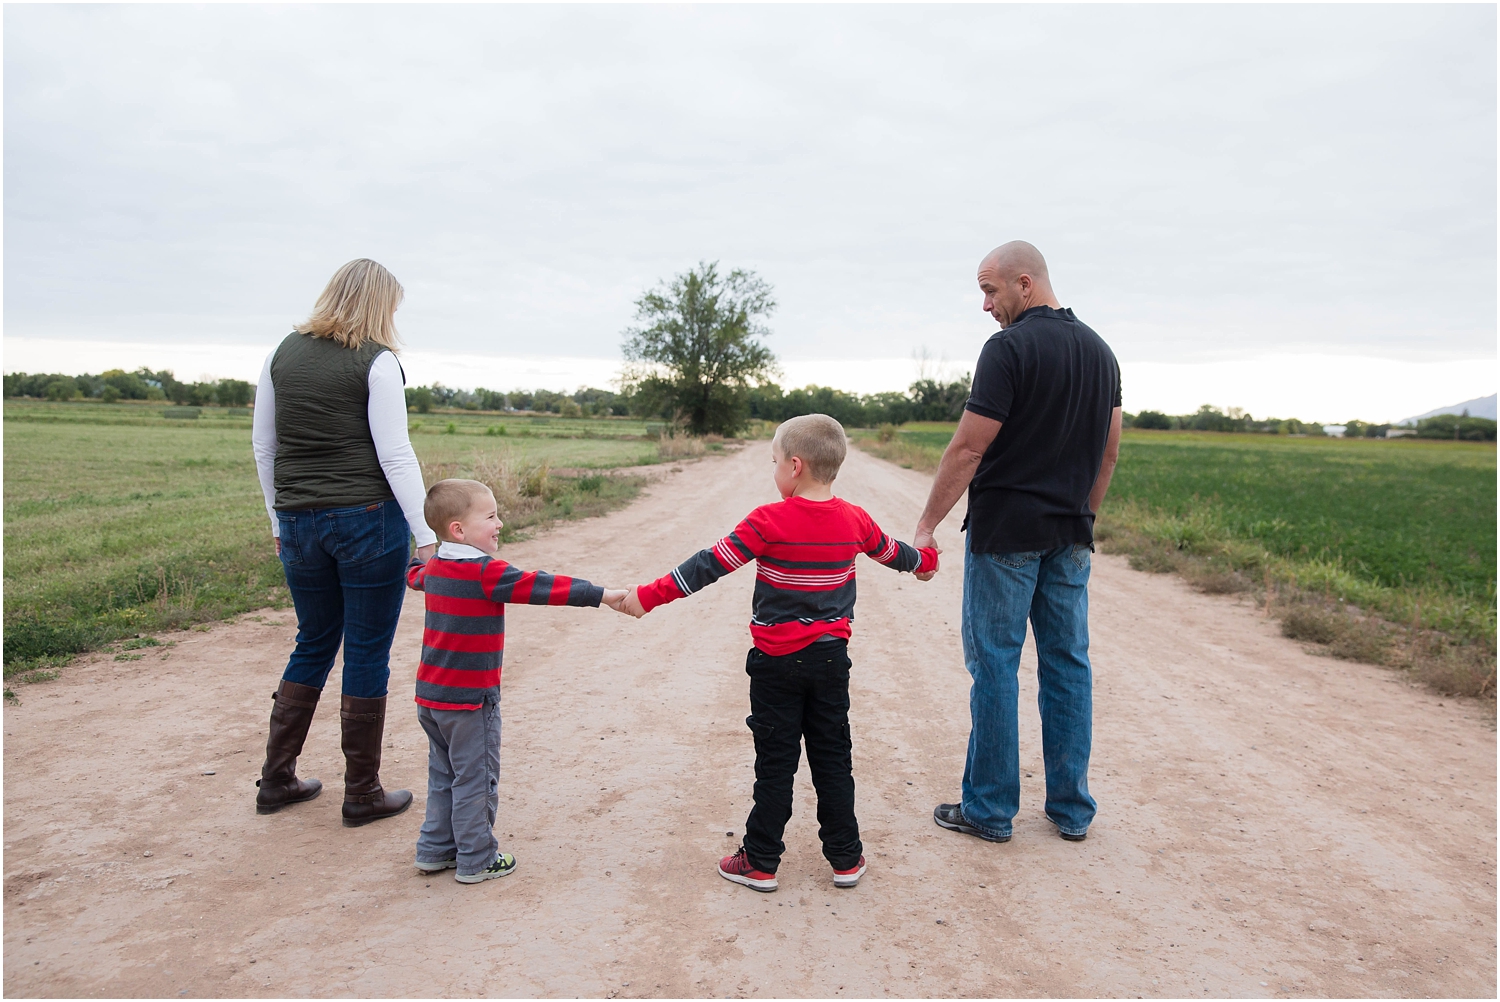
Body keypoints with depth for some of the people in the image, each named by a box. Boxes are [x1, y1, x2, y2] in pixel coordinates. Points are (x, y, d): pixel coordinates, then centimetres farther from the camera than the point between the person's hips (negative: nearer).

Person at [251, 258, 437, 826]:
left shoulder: (284, 354, 10)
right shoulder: (376, 360, -7)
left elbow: (263, 447, 13)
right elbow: (394, 455, -12)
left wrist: (279, 521, 22)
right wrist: (427, 536, -10)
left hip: (299, 523, 6)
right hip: (368, 519, -6)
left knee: (313, 645, 19)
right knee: (367, 655, 4)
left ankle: (276, 780, 26)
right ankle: (362, 795, 14)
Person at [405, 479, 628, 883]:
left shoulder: (433, 567, 5)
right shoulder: (486, 573, -20)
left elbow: (415, 575, 30)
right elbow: (540, 587, -25)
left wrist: (418, 562, 54)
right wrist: (601, 595, -25)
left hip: (431, 695, 8)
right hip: (469, 698, -8)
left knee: (443, 774, 21)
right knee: (476, 780, 5)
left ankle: (435, 850, 30)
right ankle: (476, 860, 16)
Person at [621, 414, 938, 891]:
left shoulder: (769, 522, -16)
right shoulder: (854, 521, -1)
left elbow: (710, 564, -17)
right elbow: (891, 551, 18)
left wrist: (650, 595, -11)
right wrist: (924, 559, 40)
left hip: (777, 663, -4)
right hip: (831, 659, 4)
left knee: (775, 762, 6)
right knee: (833, 759, 14)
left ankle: (761, 861, 16)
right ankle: (846, 857, 23)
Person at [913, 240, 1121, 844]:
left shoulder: (1010, 347, -14)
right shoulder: (1100, 351, 10)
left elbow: (969, 448, -16)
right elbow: (1110, 450, 14)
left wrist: (926, 525, -9)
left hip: (1005, 532, -7)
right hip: (1069, 535, 7)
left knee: (993, 665, 2)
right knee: (1068, 663, 12)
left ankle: (990, 809, 11)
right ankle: (1071, 808, 20)